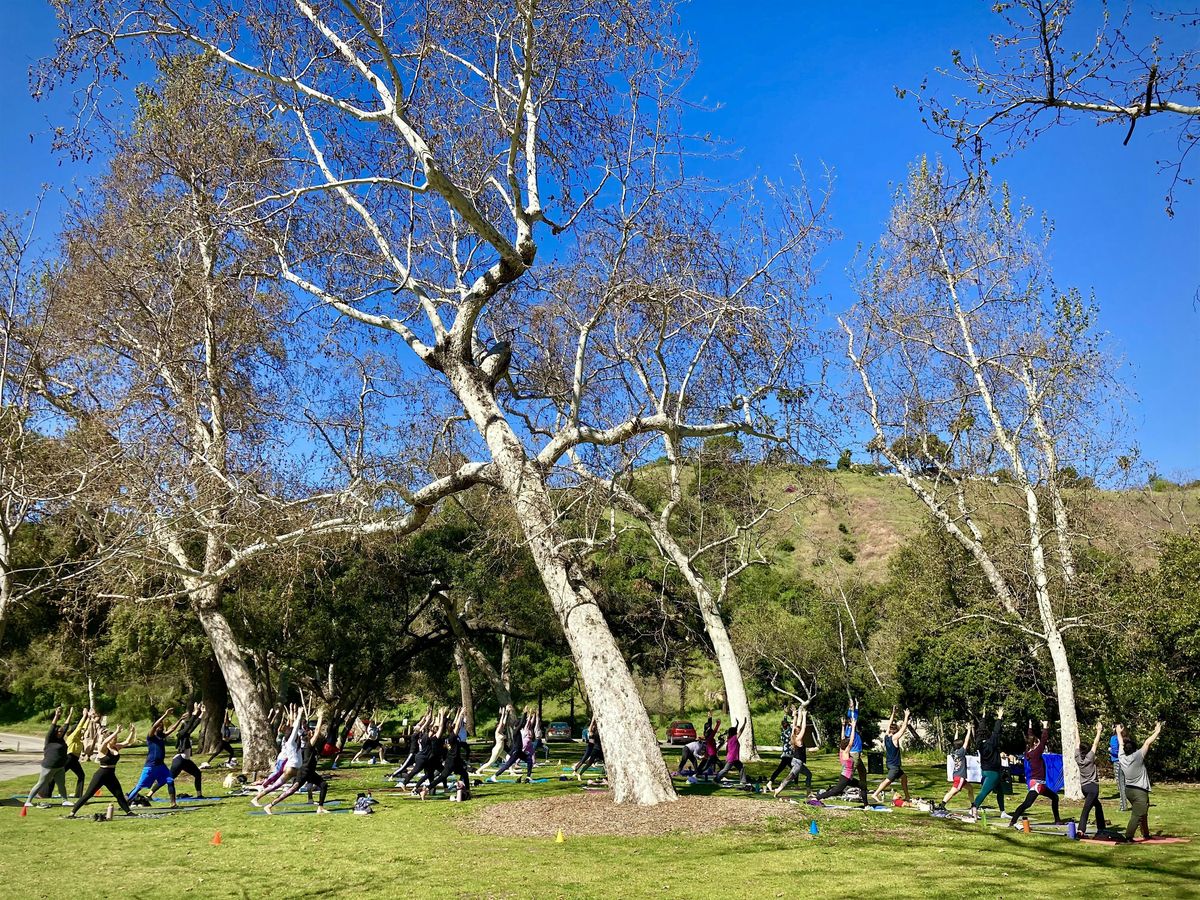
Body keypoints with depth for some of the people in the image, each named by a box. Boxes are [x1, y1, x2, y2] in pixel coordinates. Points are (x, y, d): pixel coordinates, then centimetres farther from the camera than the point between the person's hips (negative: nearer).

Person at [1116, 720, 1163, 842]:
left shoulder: (1122, 757, -3)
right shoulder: (1137, 756, -17)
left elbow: (1121, 744, 16)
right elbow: (1147, 743, -10)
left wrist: (1119, 732, 34)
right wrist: (1157, 732, 0)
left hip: (1128, 790, 7)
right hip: (1140, 792, -7)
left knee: (1143, 814, 23)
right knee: (1137, 816, -9)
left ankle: (1146, 834, 36)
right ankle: (1128, 837, -16)